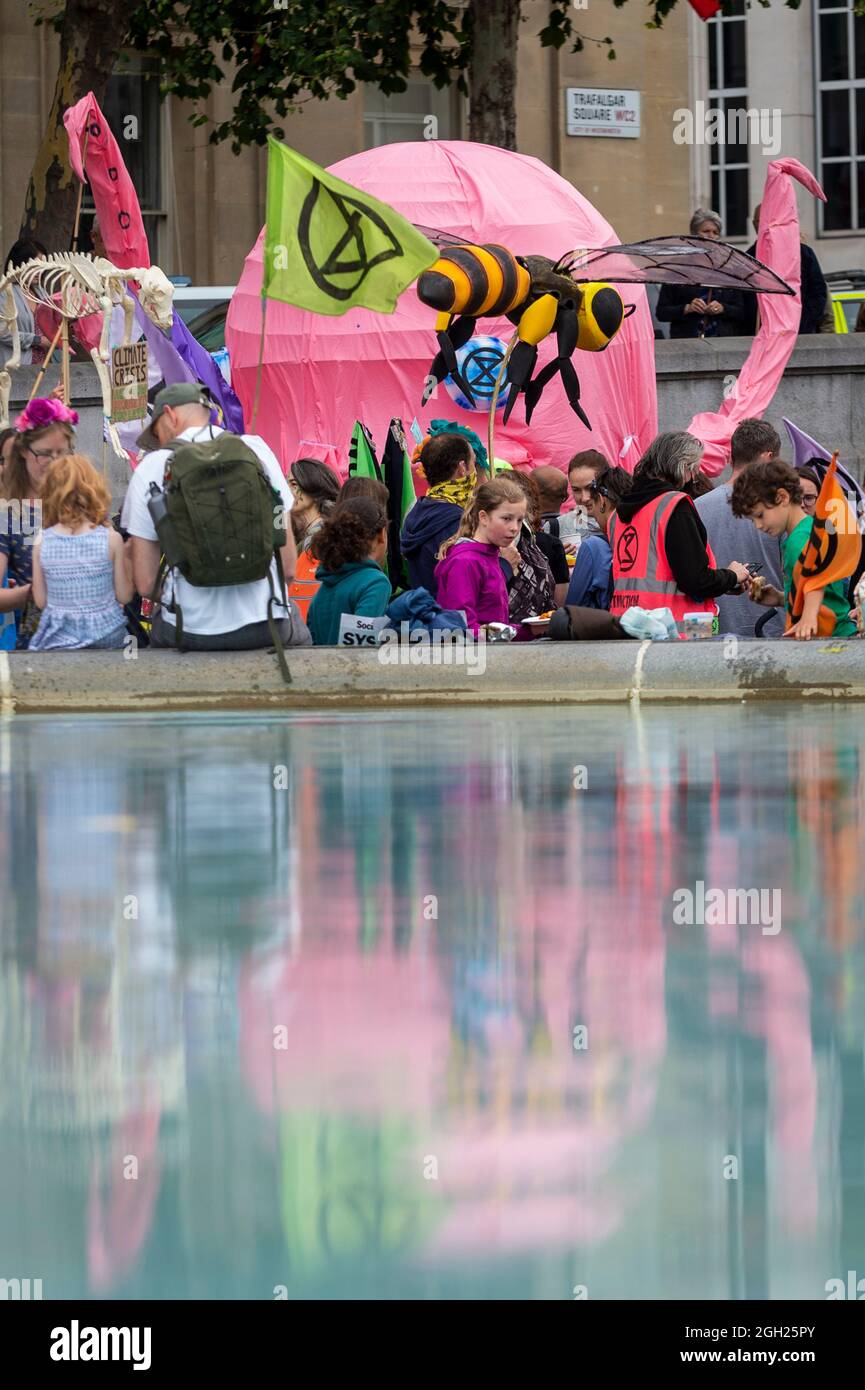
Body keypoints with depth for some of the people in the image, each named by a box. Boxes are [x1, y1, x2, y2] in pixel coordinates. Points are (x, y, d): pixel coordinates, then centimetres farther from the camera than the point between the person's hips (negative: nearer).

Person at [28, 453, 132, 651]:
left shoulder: (42, 542, -3)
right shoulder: (111, 539, -6)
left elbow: (40, 601, 3)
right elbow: (124, 596, 1)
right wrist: (126, 562, 15)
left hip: (56, 640, 2)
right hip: (105, 638, -2)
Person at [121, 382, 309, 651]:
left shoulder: (151, 468, 0)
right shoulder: (256, 448, 3)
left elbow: (145, 583, -1)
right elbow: (289, 567, 3)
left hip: (189, 631, -1)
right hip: (264, 627, 1)